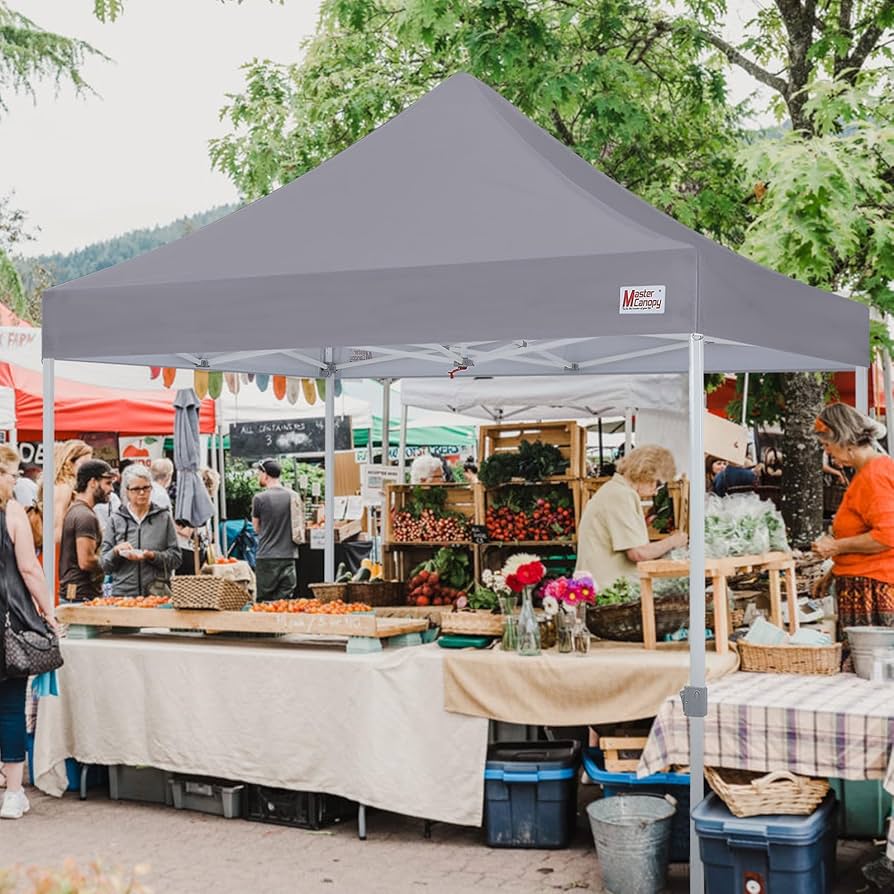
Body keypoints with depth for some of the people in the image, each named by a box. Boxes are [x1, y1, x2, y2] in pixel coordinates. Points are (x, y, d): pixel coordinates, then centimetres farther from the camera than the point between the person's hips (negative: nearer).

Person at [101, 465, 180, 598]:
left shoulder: (164, 517, 7)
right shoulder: (116, 520, 9)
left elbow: (175, 558, 3)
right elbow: (105, 565, 10)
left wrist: (152, 556, -13)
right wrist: (116, 552, -9)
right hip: (123, 593, 1)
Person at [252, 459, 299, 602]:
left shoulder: (260, 498, -8)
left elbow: (256, 527, 4)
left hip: (267, 557, -4)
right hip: (289, 555, 4)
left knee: (264, 601, 2)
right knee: (285, 599, 6)